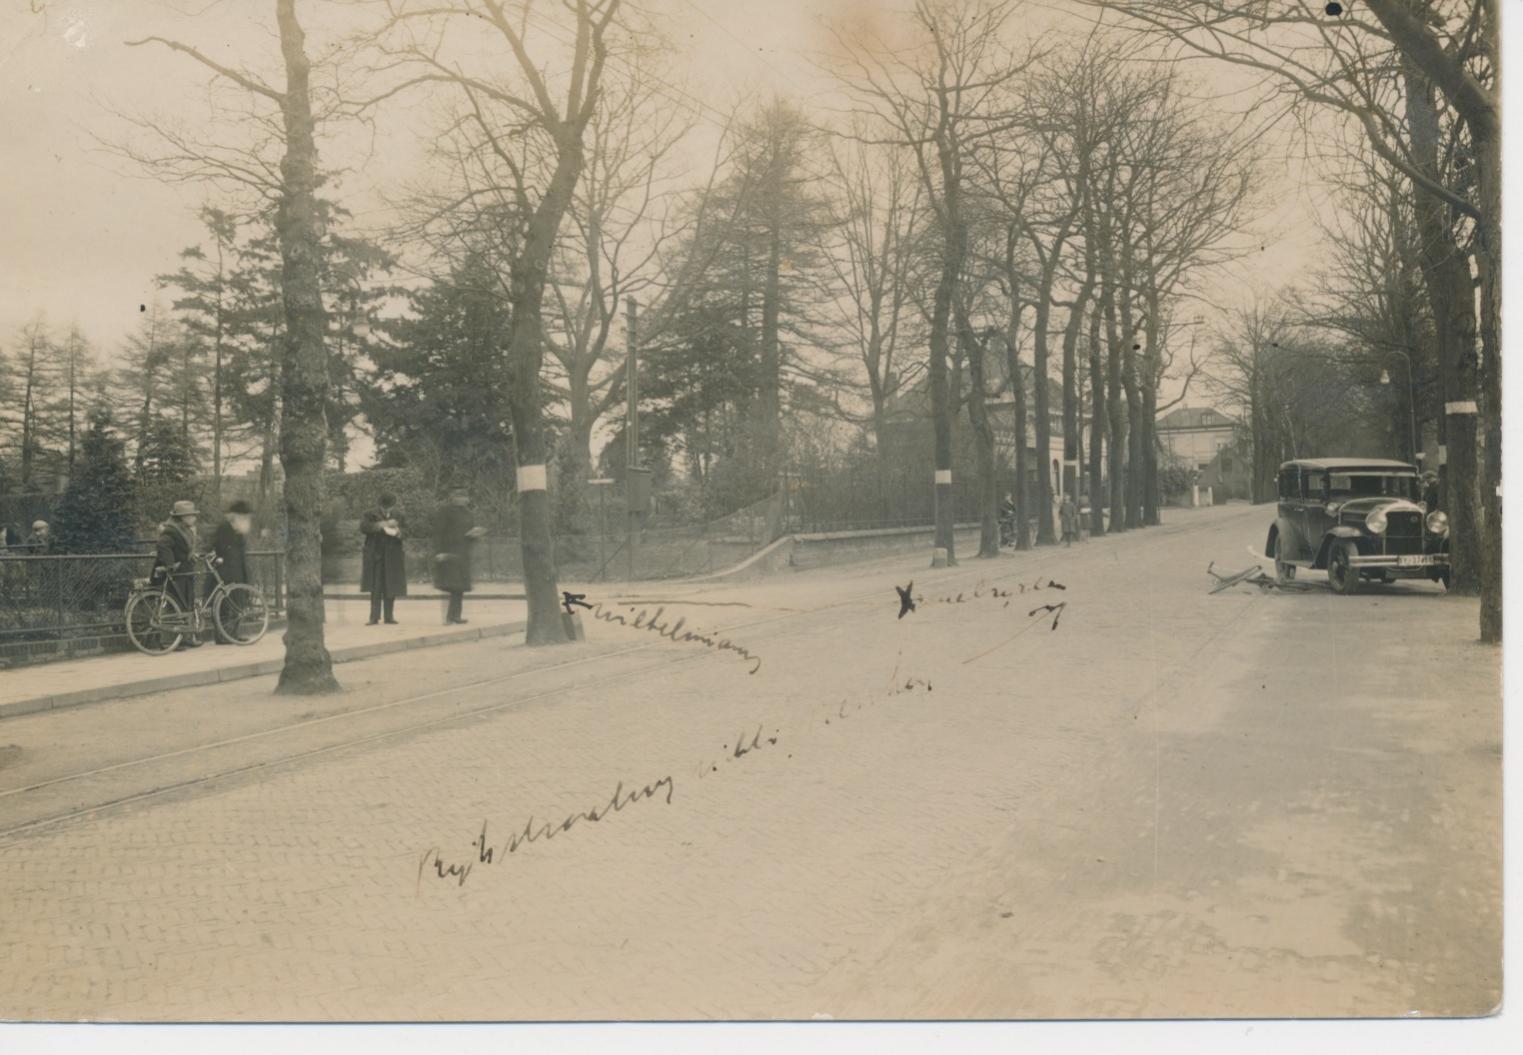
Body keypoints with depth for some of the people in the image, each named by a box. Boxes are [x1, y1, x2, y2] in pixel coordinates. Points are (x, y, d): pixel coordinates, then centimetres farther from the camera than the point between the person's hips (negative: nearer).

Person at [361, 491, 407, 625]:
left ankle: (389, 616, 7)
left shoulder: (400, 517, 10)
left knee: (391, 587, 1)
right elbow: (363, 527, -14)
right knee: (375, 587, -6)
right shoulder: (371, 515, 3)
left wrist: (398, 532, -18)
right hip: (375, 556, -2)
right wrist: (382, 524, -23)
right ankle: (374, 617, -7)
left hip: (393, 557, 2)